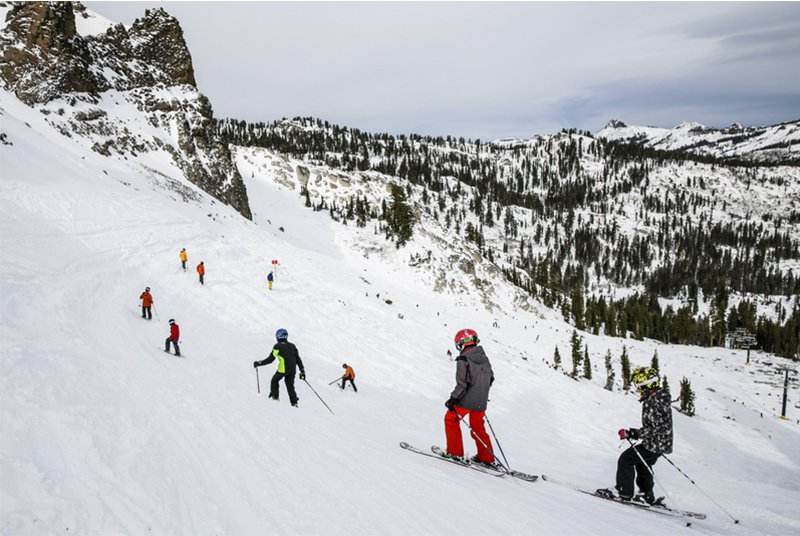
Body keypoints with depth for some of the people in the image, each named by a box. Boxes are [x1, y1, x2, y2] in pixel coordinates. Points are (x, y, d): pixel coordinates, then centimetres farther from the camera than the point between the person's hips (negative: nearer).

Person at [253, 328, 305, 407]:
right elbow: (298, 359, 12)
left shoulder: (277, 346, -2)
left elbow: (270, 359, -3)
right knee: (290, 386, 15)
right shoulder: (292, 346, 13)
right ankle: (294, 401, 4)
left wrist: (258, 363, 7)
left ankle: (274, 396, 18)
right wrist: (302, 371, 16)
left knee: (274, 380, 21)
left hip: (282, 369, -4)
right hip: (292, 370, 5)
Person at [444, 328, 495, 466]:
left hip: (466, 400, -7)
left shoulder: (464, 360, -17)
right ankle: (487, 458, 25)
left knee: (451, 419, 14)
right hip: (481, 402, 7)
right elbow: (490, 378, 15)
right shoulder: (484, 358, 5)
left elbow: (462, 383, -22)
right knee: (478, 427, 20)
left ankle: (456, 452, 13)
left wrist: (453, 399, -13)